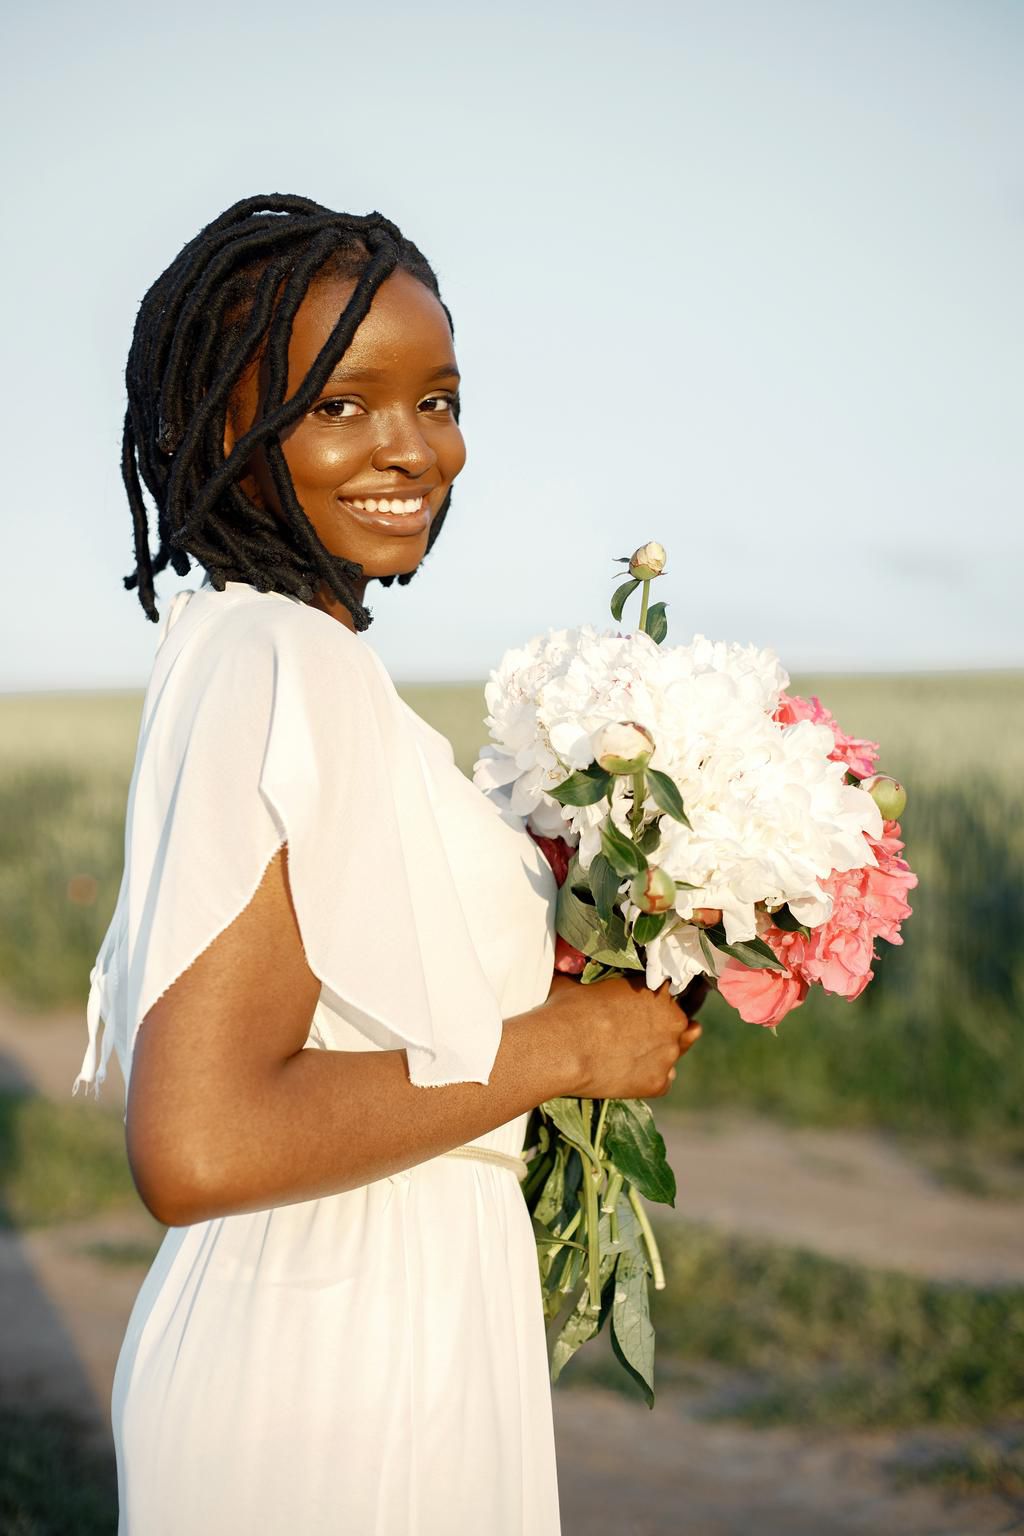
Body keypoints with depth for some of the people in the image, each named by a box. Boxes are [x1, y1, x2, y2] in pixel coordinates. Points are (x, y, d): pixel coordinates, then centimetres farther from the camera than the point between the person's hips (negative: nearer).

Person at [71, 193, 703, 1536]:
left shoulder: (249, 649, 5)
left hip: (397, 1317, 9)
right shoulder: (279, 670, -22)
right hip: (340, 1359, -9)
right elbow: (197, 1148, -29)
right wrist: (558, 1044, -19)